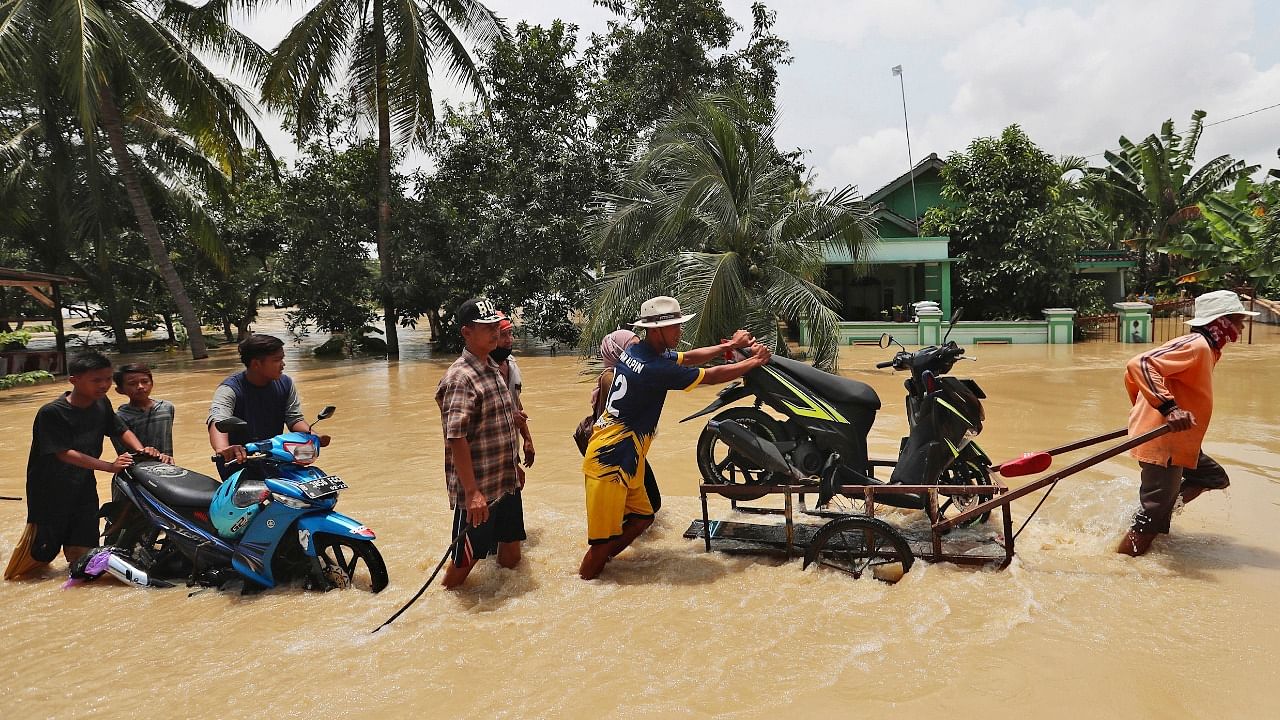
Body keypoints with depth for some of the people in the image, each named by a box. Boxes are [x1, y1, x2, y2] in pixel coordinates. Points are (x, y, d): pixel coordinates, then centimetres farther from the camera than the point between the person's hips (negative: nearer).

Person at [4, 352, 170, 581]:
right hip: (50, 491, -5)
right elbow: (64, 453, -25)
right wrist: (110, 466, -32)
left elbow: (121, 430, 8)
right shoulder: (51, 413, -20)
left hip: (84, 487, 5)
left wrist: (141, 450, -12)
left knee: (83, 558, 3)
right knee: (44, 552, 5)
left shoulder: (101, 403, -2)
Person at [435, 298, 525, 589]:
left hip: (507, 482, 8)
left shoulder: (493, 368, 8)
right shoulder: (460, 378, -20)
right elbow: (456, 439, -25)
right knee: (467, 556, 5)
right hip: (478, 489, -8)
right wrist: (472, 492, -27)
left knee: (511, 554, 19)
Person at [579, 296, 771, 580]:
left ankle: (597, 562, 28)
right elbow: (711, 377, -12)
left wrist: (730, 345, 14)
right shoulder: (655, 368, -23)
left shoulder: (636, 351, 5)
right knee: (605, 540, -3)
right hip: (610, 463, -10)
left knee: (641, 518, 19)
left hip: (623, 461, 10)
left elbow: (687, 358, 16)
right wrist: (754, 362, 0)